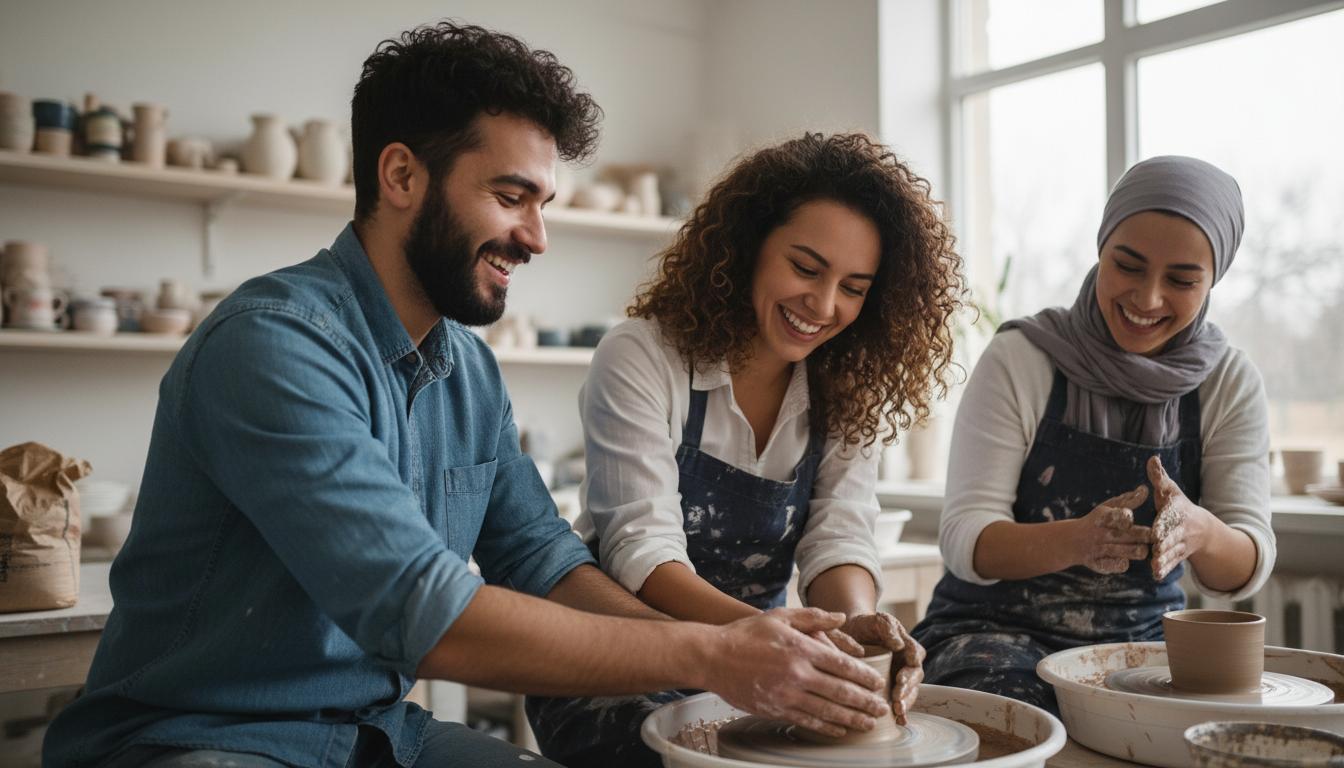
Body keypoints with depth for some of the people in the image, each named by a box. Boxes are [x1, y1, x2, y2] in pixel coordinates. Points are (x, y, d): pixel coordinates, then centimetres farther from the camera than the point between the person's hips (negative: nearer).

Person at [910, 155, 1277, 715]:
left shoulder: (1229, 383, -1)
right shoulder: (1020, 359, -10)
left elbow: (1247, 570, -6)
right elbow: (963, 542, -15)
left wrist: (1200, 531, -31)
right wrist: (1077, 540, -36)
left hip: (1144, 640, 4)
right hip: (998, 630, -4)